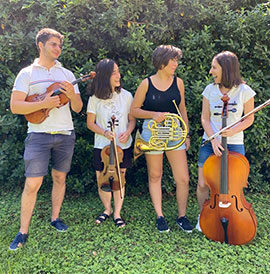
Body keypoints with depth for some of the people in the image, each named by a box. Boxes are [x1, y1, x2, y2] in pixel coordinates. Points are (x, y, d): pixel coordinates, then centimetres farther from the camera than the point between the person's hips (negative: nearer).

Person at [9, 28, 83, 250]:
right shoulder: (27, 73, 2)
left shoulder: (67, 74, 11)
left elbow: (78, 108, 9)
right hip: (39, 134, -3)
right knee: (33, 183, -5)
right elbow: (15, 106, -7)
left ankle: (55, 218, 30)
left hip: (65, 134, 4)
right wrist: (44, 103, -19)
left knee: (60, 177, 12)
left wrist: (72, 94, -12)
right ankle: (23, 232, 9)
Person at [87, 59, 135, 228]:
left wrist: (127, 132, -13)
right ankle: (107, 209, 34)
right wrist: (105, 133, -15)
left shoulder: (126, 95, -2)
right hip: (102, 146, 0)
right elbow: (90, 123, 1)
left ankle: (117, 213, 25)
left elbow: (132, 119, 6)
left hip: (123, 146, 1)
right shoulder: (95, 98, -5)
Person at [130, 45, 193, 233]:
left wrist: (186, 134, 11)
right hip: (152, 131, -2)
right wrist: (153, 115, -15)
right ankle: (160, 216, 23)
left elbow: (182, 110, 13)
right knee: (155, 176, 8)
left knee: (183, 178, -1)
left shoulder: (178, 82, 6)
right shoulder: (146, 84, -2)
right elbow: (134, 110, 1)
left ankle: (182, 216, 18)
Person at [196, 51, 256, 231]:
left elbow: (249, 119, 3)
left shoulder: (244, 91, -5)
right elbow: (205, 119, 2)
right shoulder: (210, 90, 1)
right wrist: (213, 139, -14)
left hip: (234, 145, -1)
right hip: (210, 144, 2)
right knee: (203, 184, 2)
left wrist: (233, 131, -16)